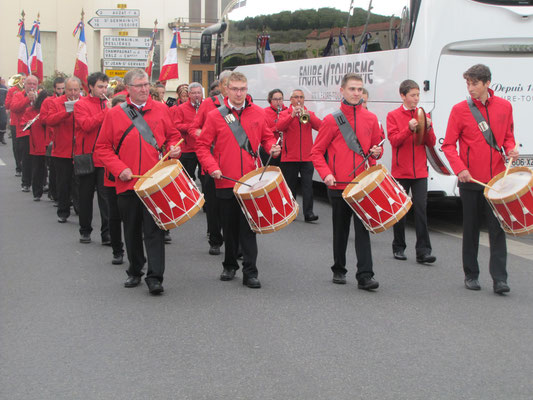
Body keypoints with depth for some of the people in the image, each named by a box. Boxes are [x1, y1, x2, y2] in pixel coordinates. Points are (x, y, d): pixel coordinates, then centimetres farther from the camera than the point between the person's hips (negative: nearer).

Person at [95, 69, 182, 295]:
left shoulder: (161, 110, 6)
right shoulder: (114, 115, 3)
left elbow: (173, 135, 17)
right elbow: (102, 147, 5)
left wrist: (174, 148, -5)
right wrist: (119, 168, -8)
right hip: (127, 182, 1)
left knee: (154, 230, -7)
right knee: (132, 231, 12)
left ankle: (155, 277, -6)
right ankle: (135, 272, 29)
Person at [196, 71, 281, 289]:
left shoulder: (258, 113, 4)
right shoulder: (215, 116, -1)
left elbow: (267, 137, 16)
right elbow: (202, 145, 1)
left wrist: (272, 147, -6)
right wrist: (212, 167, -13)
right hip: (226, 181, 0)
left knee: (248, 227, -2)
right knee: (229, 226, 12)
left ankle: (250, 272, 1)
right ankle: (229, 265, 29)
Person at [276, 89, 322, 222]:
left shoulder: (309, 114, 12)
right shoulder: (285, 113, 6)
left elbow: (320, 126, -5)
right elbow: (279, 126, -14)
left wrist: (309, 116, -20)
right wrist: (292, 115, -25)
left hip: (307, 157, 1)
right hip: (289, 157, -1)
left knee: (308, 185, -8)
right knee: (290, 186, 7)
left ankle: (308, 213, -10)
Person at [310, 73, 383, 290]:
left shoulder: (370, 119, 7)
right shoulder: (332, 120, -1)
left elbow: (376, 146, 18)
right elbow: (316, 151, 1)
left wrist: (376, 152, -5)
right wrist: (325, 173, -13)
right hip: (338, 185, -1)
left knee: (363, 229, -7)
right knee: (340, 230, 12)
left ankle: (365, 276, -8)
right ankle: (339, 270, 27)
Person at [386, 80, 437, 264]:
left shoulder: (423, 115, 9)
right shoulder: (393, 116, 1)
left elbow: (431, 143, 4)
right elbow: (394, 140, -9)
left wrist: (428, 129, -14)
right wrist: (409, 129, -23)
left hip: (420, 171, 2)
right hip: (400, 171, -2)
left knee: (421, 209, -6)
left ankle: (423, 251, -8)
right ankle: (398, 247, 20)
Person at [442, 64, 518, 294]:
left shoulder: (504, 107, 5)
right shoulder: (460, 110, -2)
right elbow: (448, 145, -2)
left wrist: (511, 149, -5)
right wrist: (459, 169, -16)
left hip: (496, 178, 1)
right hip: (470, 180, -1)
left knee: (497, 228, -4)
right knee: (471, 228, 9)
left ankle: (499, 278, -3)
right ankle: (471, 275, 20)